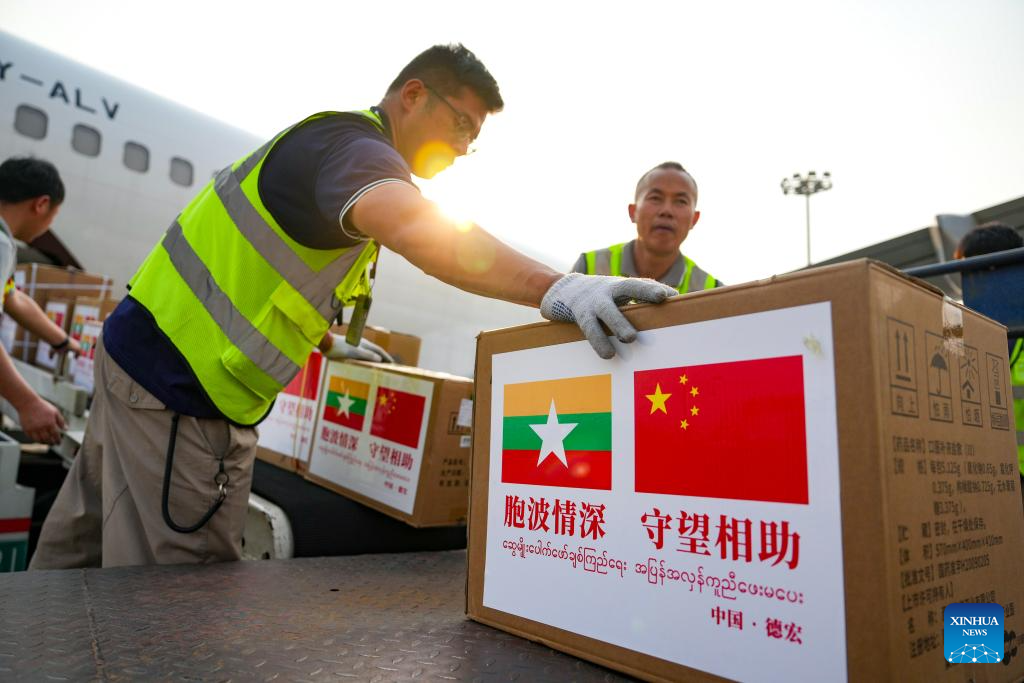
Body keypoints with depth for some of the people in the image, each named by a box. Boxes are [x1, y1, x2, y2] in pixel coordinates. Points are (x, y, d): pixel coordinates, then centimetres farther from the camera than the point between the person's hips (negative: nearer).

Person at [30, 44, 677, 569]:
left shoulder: (330, 140, 15)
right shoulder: (353, 144, -18)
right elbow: (413, 225, -43)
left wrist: (330, 344, 27)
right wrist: (553, 286, -55)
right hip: (179, 388, -10)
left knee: (85, 550, 25)